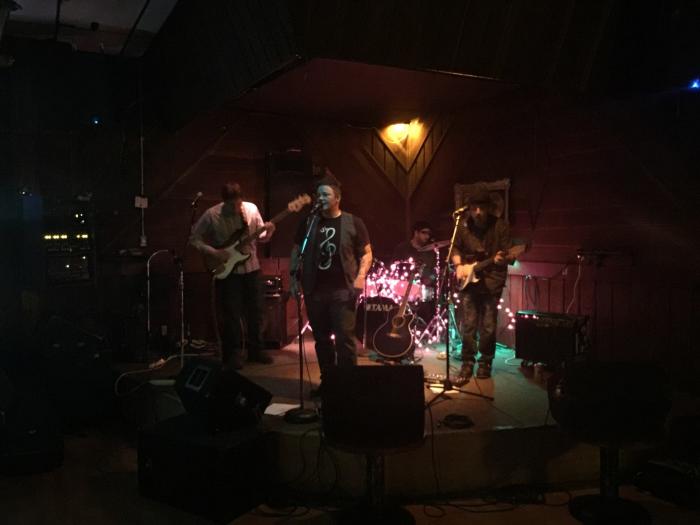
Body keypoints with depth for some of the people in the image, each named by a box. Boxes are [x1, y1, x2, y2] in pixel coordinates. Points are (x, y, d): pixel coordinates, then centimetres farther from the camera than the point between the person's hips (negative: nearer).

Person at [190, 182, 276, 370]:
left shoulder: (251, 209, -3)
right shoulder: (211, 215, -12)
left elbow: (260, 237, 5)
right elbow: (194, 238, -6)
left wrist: (268, 232, -16)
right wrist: (213, 252, -17)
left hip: (252, 268, 3)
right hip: (227, 270, -3)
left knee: (256, 310, 9)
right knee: (232, 314, 1)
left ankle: (255, 350, 25)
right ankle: (234, 354, 15)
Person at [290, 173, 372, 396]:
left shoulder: (353, 223, 0)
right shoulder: (309, 223, 8)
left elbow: (366, 253, 3)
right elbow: (296, 250, 14)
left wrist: (360, 278, -11)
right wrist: (294, 277, 4)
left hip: (343, 290, -3)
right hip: (314, 290, 4)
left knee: (345, 338, -8)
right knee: (321, 338, 11)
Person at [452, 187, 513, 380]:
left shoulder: (500, 226, -5)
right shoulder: (464, 227, 3)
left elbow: (509, 255, -6)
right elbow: (455, 248, 15)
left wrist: (502, 259, -28)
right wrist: (459, 265, -3)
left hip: (492, 281, -2)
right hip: (468, 280, 2)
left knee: (488, 327, 1)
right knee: (468, 325, -1)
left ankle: (485, 363, 18)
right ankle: (467, 362, 12)